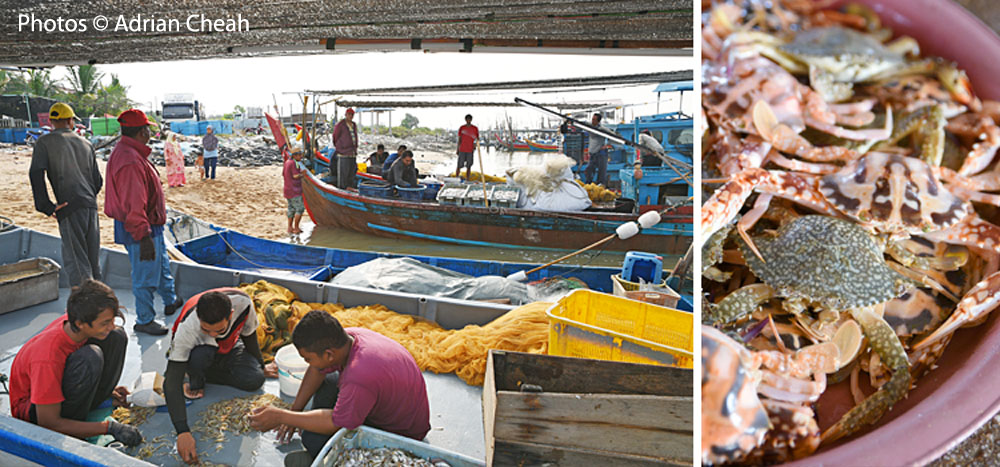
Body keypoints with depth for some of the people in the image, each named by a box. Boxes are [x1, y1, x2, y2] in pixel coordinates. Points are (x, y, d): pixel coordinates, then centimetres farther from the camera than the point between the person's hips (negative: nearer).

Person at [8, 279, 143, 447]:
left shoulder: (72, 322, -15)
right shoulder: (48, 358, -36)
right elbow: (48, 423, -30)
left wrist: (107, 392, -1)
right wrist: (109, 428, -31)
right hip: (31, 409, -7)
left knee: (117, 337, -13)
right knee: (90, 357, -36)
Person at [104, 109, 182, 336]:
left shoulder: (129, 153, 9)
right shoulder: (129, 160, -27)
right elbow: (133, 204, -29)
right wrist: (144, 236, -28)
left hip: (152, 226, 11)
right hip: (142, 230, -11)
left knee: (162, 264, 27)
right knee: (146, 276, 2)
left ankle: (170, 301, 45)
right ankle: (144, 320, 16)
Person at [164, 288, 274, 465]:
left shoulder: (243, 302, -33)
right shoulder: (186, 328, -41)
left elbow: (249, 335, -10)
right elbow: (171, 382, -41)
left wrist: (261, 367, 5)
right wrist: (183, 432, -49)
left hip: (229, 349, 4)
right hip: (194, 353, -3)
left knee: (255, 380, -23)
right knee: (202, 352, -40)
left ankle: (205, 375, 2)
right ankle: (195, 384, -7)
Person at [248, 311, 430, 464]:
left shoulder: (359, 377, -40)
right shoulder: (346, 337, -15)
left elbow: (336, 424, -27)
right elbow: (317, 371, 5)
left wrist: (280, 417, -21)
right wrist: (295, 410, 7)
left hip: (400, 433, -9)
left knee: (313, 440, -20)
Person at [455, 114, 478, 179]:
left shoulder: (475, 128, 3)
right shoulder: (462, 128, 4)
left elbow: (477, 138, 7)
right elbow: (459, 139, 8)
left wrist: (475, 145, -13)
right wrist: (458, 149, 7)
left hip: (470, 150, 0)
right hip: (462, 150, 0)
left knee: (469, 166, 2)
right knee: (459, 166, -1)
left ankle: (467, 180, 8)